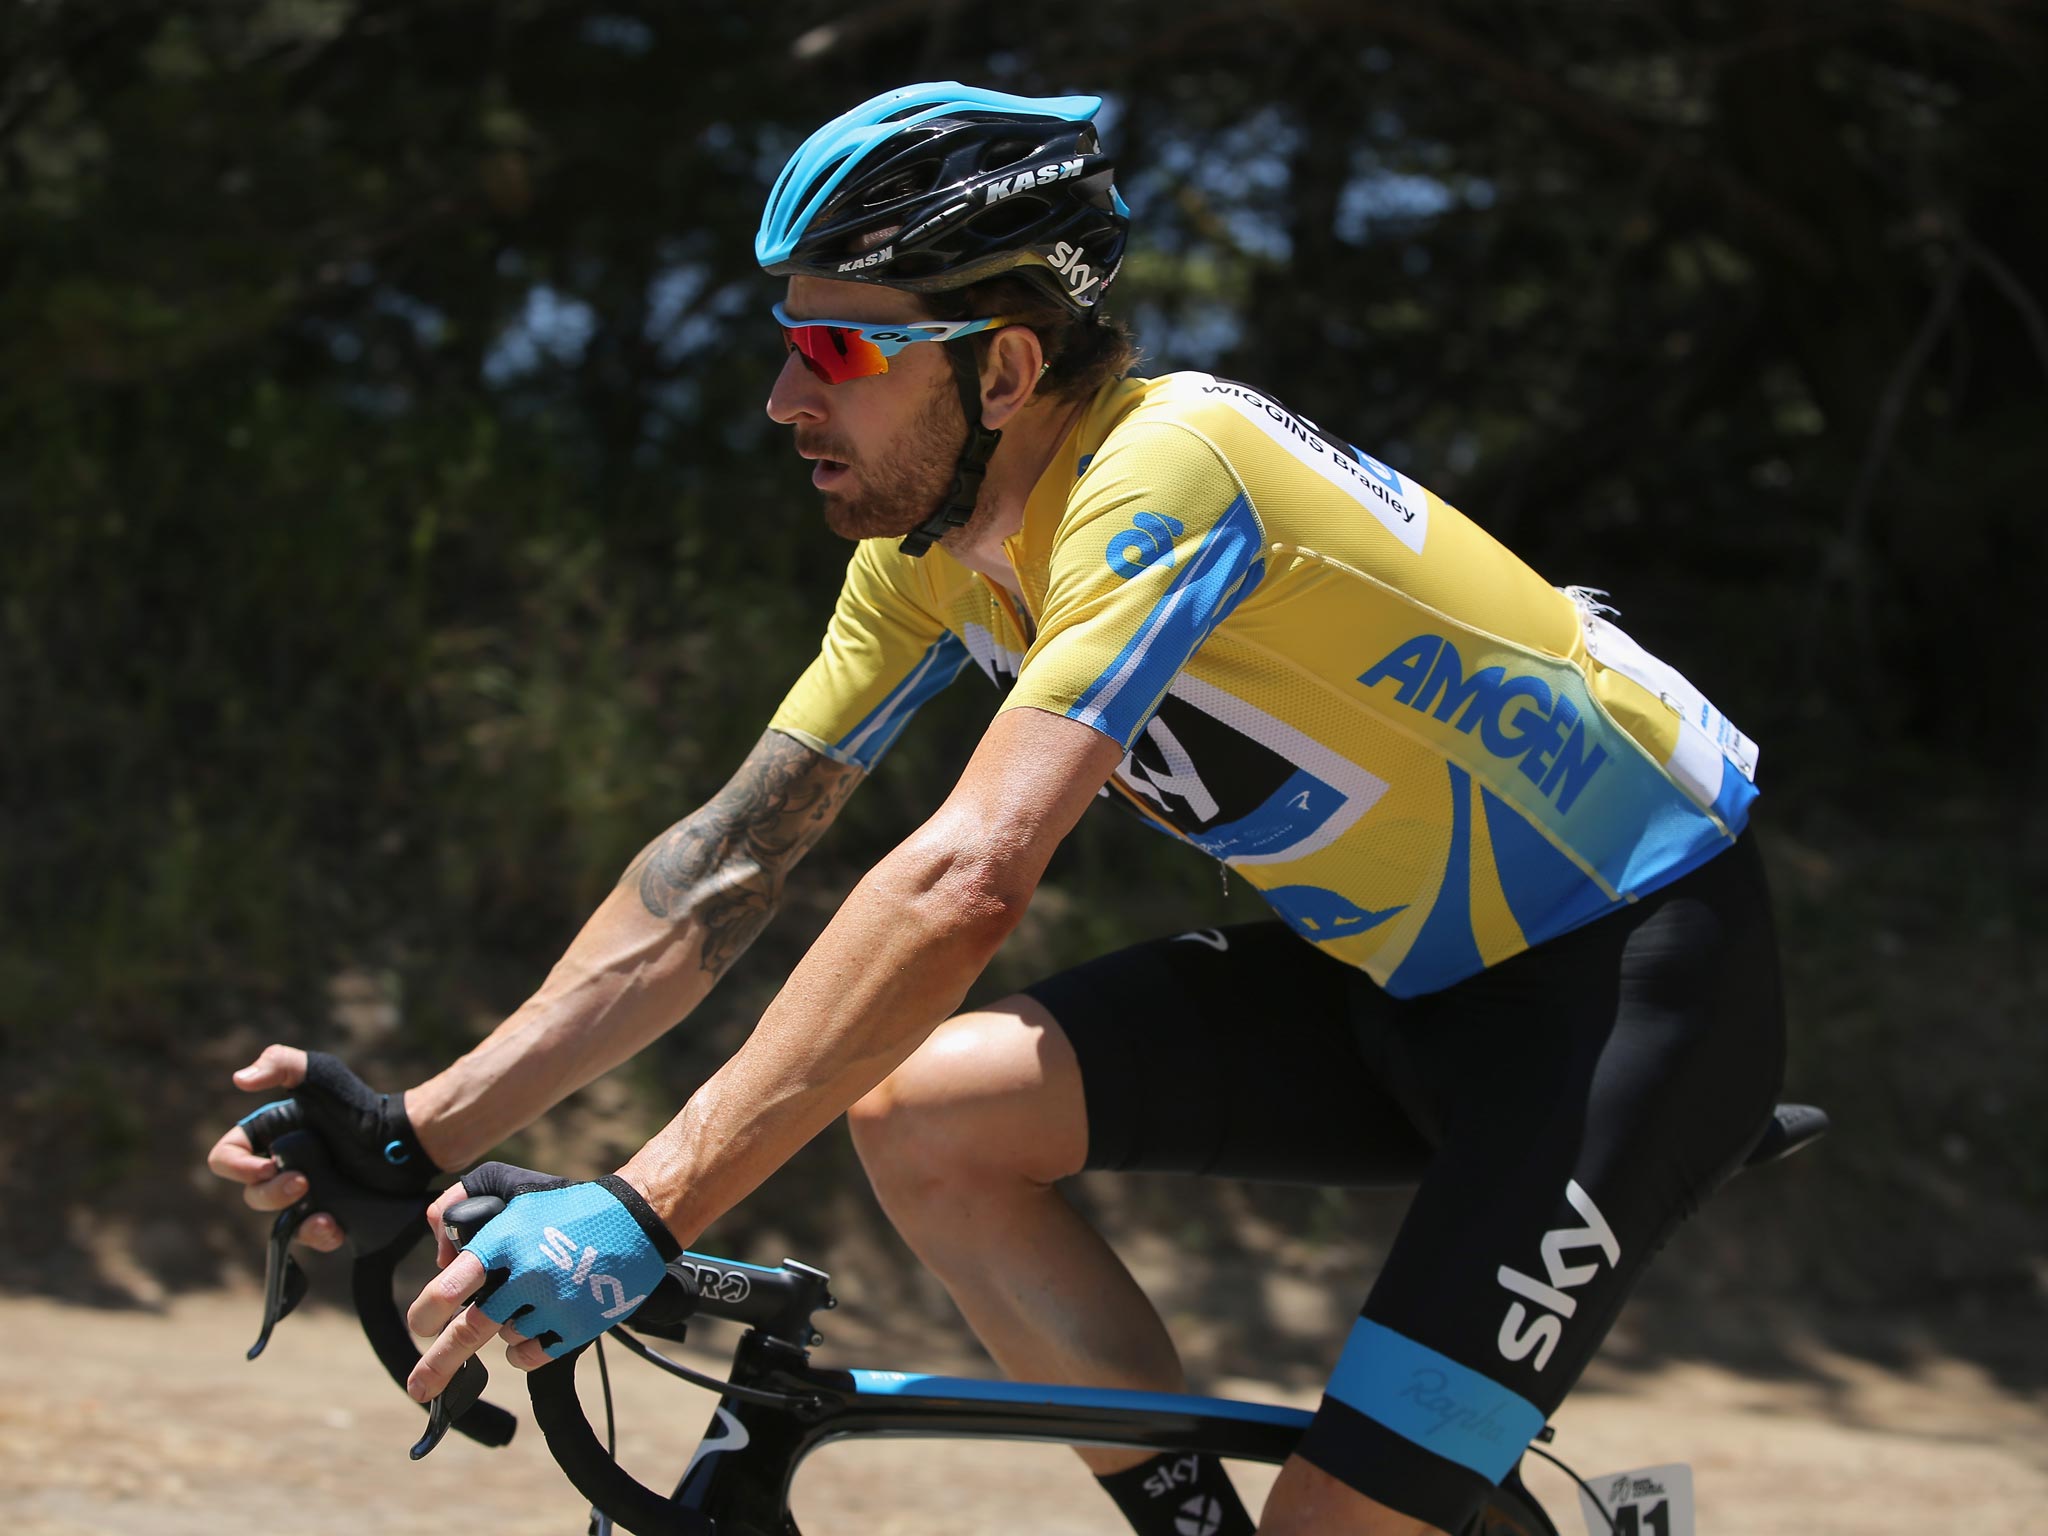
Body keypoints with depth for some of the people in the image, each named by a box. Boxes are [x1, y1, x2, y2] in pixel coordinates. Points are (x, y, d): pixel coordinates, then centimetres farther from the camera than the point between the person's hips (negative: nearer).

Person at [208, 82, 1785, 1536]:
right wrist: (419, 1135, -9)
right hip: (1406, 974, 8)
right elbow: (727, 863, 0)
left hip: (1642, 975, -8)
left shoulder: (1162, 475, -29)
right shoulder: (930, 536, -3)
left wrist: (644, 1212, -44)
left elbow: (966, 885, -40)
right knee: (918, 1108, -9)